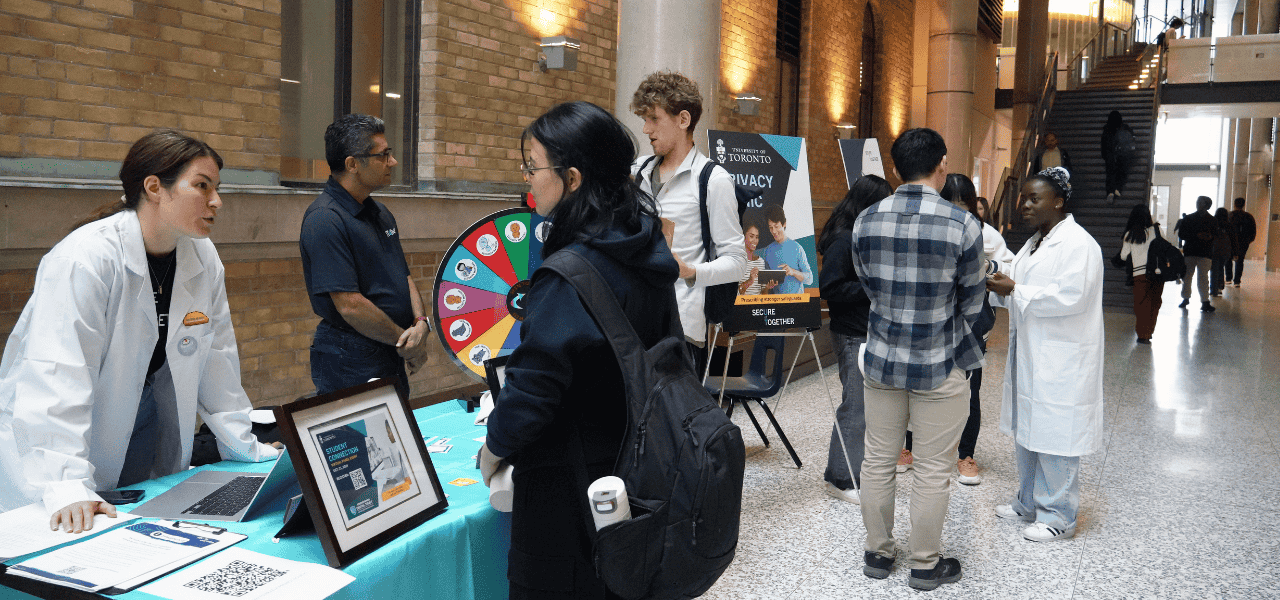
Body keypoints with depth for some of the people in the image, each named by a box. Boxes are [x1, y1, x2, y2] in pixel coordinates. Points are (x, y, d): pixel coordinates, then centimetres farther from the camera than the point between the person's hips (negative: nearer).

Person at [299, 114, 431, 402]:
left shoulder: (380, 213, 12)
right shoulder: (325, 220, -18)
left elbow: (403, 276, 16)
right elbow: (350, 306, -23)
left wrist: (420, 323, -3)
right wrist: (405, 340, -12)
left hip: (391, 360, 9)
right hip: (350, 365, -9)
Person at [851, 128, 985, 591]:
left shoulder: (866, 221, -5)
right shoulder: (963, 224, -14)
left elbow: (869, 286, 6)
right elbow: (971, 301, -3)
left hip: (882, 359, 4)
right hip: (940, 365, -3)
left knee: (878, 461, 15)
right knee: (933, 471, 9)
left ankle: (877, 554, 28)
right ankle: (925, 565, 23)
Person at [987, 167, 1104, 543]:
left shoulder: (1078, 244, -14)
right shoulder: (1034, 243, 16)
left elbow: (1069, 297, -25)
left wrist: (1015, 291, -21)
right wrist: (1001, 288, 4)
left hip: (1060, 362, -10)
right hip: (1029, 356, 10)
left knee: (1054, 439, -2)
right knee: (1026, 432, 17)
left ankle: (1059, 515, 11)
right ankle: (1029, 503, 31)